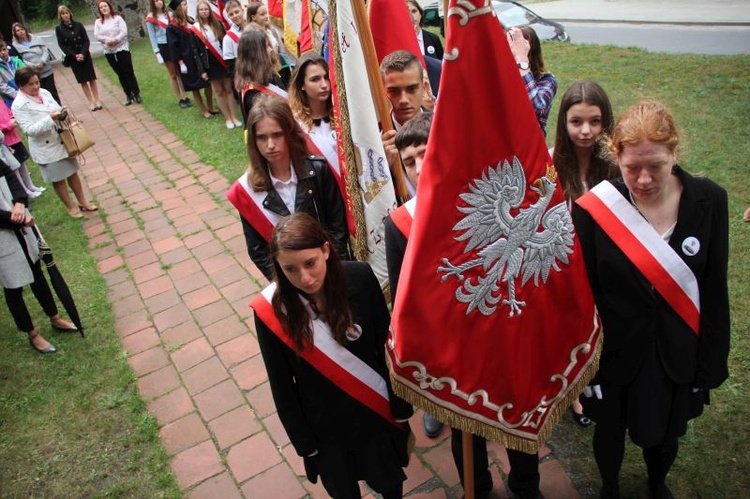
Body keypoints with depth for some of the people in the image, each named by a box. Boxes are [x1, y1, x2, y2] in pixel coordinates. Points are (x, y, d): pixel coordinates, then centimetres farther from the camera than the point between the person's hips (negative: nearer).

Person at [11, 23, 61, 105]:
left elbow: (46, 51, 0)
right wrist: (35, 66, -20)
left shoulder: (37, 39, 4)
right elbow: (20, 61, -9)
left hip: (47, 71, 2)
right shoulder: (15, 46, -3)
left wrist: (42, 62, -17)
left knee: (53, 92, 9)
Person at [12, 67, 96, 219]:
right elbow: (29, 130, -22)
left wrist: (62, 113, -13)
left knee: (73, 172, 17)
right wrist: (50, 118, -31)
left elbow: (56, 109, 11)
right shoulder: (19, 105, -18)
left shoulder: (44, 93, -1)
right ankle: (70, 207, 29)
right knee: (58, 179, 11)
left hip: (63, 140, 5)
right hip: (45, 148, -5)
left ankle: (82, 201, 33)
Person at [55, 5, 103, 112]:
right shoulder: (59, 29, -1)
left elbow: (86, 40, -2)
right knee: (82, 81, 4)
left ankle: (97, 100, 9)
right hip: (73, 58, 0)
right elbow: (62, 45, -4)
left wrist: (83, 53, -15)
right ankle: (91, 102, 9)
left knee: (92, 79, 2)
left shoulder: (78, 25, 1)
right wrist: (74, 56, -14)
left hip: (85, 55, 0)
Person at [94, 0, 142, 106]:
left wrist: (115, 40, -21)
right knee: (120, 74, 7)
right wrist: (107, 40, -18)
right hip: (108, 51, 3)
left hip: (122, 48, -3)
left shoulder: (117, 18, 0)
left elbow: (124, 32, -11)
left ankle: (136, 94, 4)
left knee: (128, 72, -3)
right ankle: (128, 95, 12)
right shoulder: (98, 22, 7)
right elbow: (96, 35, -2)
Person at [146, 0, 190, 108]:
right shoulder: (151, 18, -3)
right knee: (173, 74, 5)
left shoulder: (168, 13, 7)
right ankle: (179, 99, 11)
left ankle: (185, 97, 10)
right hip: (163, 47, -3)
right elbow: (152, 36, -2)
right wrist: (157, 53, -9)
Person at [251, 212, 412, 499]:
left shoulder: (360, 278, -21)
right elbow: (282, 386, -9)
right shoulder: (271, 310, -21)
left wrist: (401, 409, -2)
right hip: (324, 426, 0)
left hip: (376, 412, 1)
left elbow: (388, 347, -8)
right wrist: (304, 442, -1)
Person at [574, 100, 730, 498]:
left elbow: (715, 291, -4)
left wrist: (709, 365, -1)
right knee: (610, 430, 22)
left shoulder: (708, 201, -12)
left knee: (665, 435, 24)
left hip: (677, 356, 2)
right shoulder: (593, 209, -20)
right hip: (615, 355, -2)